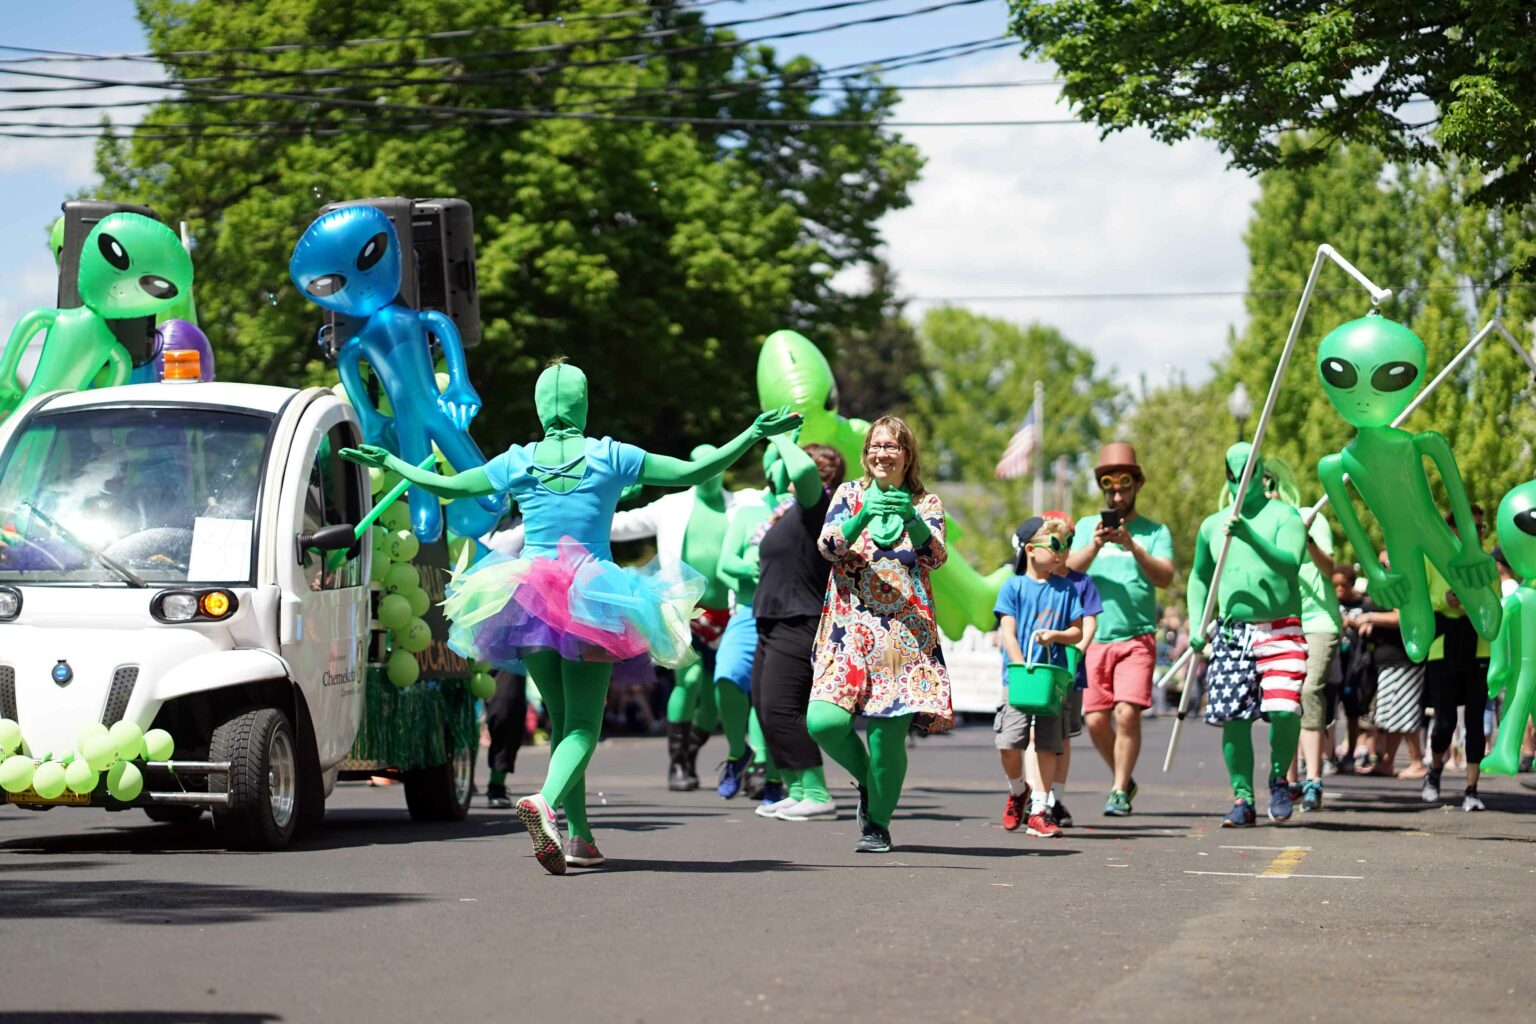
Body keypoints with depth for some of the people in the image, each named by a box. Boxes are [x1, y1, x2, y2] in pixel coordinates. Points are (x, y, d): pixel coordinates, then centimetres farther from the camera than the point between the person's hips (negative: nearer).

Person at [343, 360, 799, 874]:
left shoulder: (518, 463, 3)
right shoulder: (610, 458, -3)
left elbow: (446, 486, 12)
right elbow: (692, 472, -5)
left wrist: (389, 462, 27)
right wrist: (752, 435, 1)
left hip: (530, 599, 3)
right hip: (591, 603, -3)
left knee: (561, 719, 15)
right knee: (583, 725, -4)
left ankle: (580, 835, 11)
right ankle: (546, 799, -34)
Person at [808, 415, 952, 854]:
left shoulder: (927, 504, 10)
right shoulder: (850, 495, 11)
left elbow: (936, 556, -7)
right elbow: (829, 546, -4)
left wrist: (911, 519, -25)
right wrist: (864, 514, -22)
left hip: (906, 632, -1)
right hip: (850, 628, 1)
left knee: (888, 732, -10)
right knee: (825, 721, -17)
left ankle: (878, 821, 11)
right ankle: (866, 780, 14)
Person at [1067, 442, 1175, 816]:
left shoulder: (1154, 532, 8)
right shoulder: (1087, 526, 14)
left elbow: (1164, 577, -8)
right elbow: (1070, 569, 0)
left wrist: (1133, 547, -22)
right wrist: (1095, 545, -18)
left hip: (1137, 639, -2)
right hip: (1094, 640, 2)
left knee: (1127, 713, -17)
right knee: (1095, 720, -2)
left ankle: (1119, 791, -6)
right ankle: (1124, 779, 21)